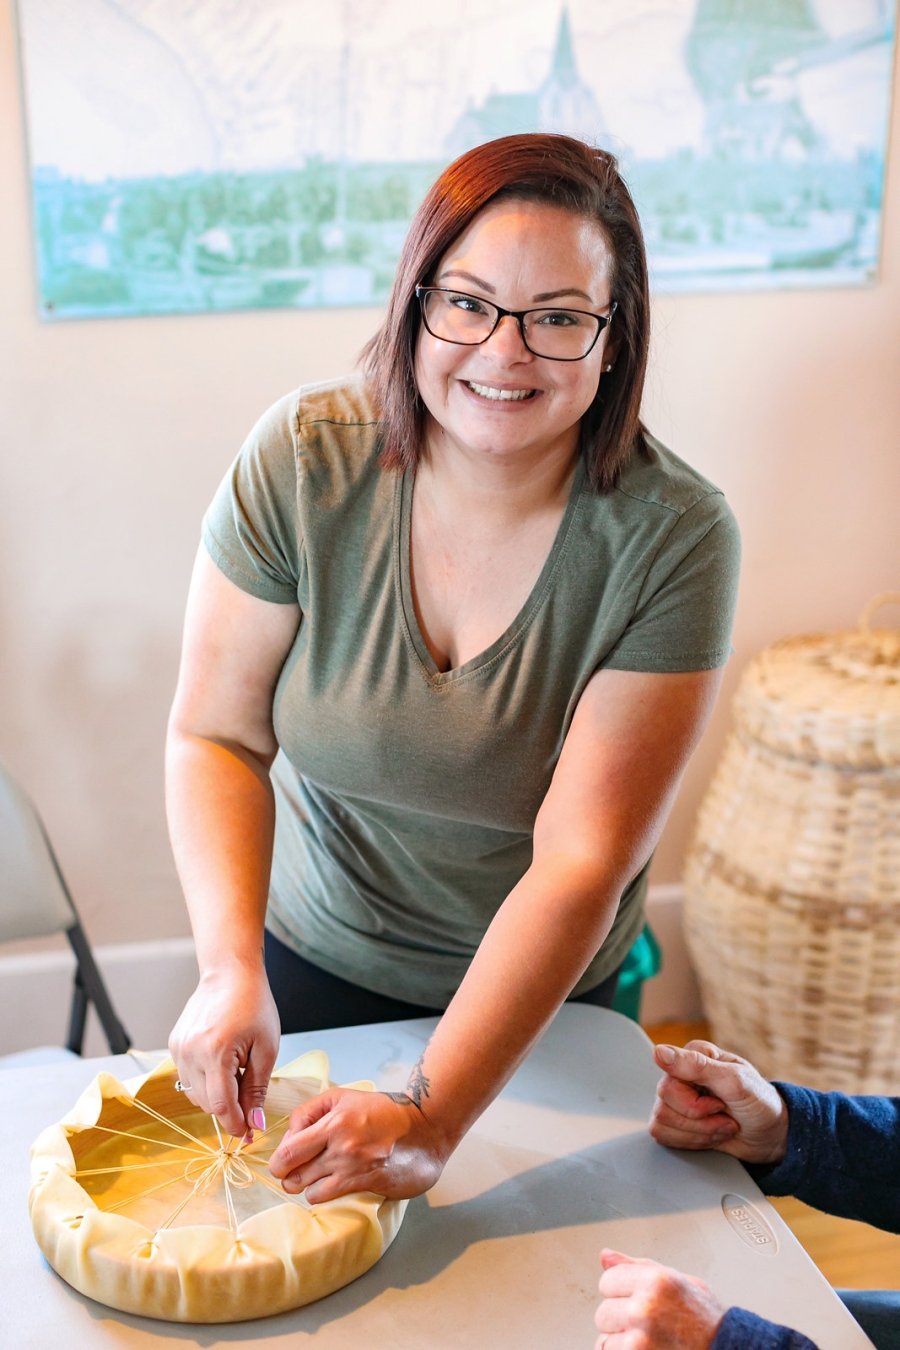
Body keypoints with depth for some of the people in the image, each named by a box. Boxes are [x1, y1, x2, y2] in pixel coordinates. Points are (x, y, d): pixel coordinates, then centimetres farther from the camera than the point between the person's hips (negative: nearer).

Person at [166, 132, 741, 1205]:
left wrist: (433, 1114, -33)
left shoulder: (676, 539, -25)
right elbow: (216, 733, -14)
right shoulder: (302, 460, -20)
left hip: (551, 1000, -1)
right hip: (313, 963, 1)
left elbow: (582, 863, -27)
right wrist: (231, 967, -29)